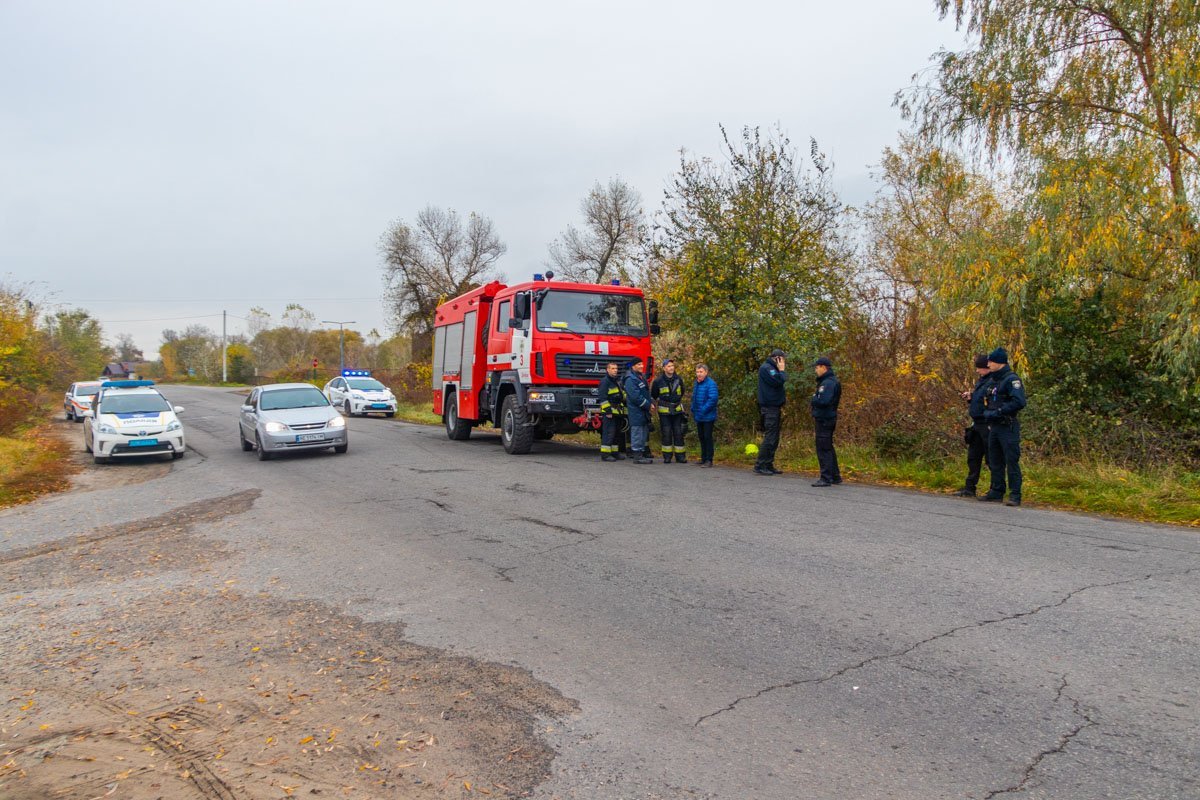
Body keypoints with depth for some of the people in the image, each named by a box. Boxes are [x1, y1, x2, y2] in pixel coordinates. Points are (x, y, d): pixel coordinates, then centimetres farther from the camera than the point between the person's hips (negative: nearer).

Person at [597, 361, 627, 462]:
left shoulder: (618, 381, 18)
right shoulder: (605, 381, -11)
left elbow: (622, 394, 27)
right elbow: (603, 398, -17)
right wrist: (608, 411, -20)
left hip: (617, 412, 9)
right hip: (609, 412, -9)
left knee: (616, 433, 13)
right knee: (608, 433, -9)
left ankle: (615, 453, 21)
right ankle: (605, 454, -7)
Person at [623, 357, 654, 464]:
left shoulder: (641, 376, 17)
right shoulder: (630, 379, -14)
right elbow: (635, 396, -20)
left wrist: (650, 403, 8)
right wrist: (647, 404, -16)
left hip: (644, 411, 10)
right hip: (636, 411, -10)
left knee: (644, 432, 12)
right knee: (637, 432, -7)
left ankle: (641, 454, 19)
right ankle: (637, 456, -5)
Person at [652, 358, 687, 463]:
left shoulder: (679, 380, 4)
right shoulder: (658, 381, -4)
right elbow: (653, 396, 11)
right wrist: (655, 404, 10)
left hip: (677, 410, 2)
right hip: (664, 411, -2)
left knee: (679, 433, 3)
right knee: (666, 434, -1)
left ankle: (680, 456, 9)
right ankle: (667, 456, 7)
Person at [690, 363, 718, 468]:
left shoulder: (711, 384, -15)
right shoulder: (696, 384, 11)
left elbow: (713, 399, -23)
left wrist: (703, 410, -22)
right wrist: (693, 410, 12)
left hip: (708, 417, -8)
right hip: (698, 417, 8)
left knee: (708, 437, -4)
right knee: (701, 437, 15)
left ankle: (709, 460, 0)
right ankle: (703, 458, 24)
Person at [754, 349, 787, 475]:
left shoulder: (772, 368, 20)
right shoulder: (766, 368, -11)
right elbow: (778, 381, -24)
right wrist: (782, 370, -7)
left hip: (775, 407, 10)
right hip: (769, 408, -10)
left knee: (774, 438, 10)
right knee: (769, 438, -12)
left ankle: (769, 465, 14)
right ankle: (759, 466, -10)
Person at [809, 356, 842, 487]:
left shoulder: (828, 383, -18)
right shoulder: (825, 381, 16)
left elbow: (824, 401, -28)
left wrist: (813, 400, -12)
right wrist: (814, 401, 1)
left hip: (824, 420, -11)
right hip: (824, 419, 11)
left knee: (823, 449, -7)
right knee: (828, 448, 17)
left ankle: (826, 478, -4)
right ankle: (835, 476, 25)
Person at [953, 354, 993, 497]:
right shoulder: (980, 381, 16)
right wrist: (970, 398, 7)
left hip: (988, 425, -9)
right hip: (977, 424, 10)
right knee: (973, 457, 12)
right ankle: (969, 488, 18)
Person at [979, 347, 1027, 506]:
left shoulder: (1011, 379, -11)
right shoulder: (993, 381, 17)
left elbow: (1019, 402, -23)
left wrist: (998, 412, -20)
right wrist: (987, 412, 8)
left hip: (1008, 428, -9)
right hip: (994, 427, 9)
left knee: (1012, 462, -6)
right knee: (995, 462, 13)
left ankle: (1015, 496, -3)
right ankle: (996, 492, 21)